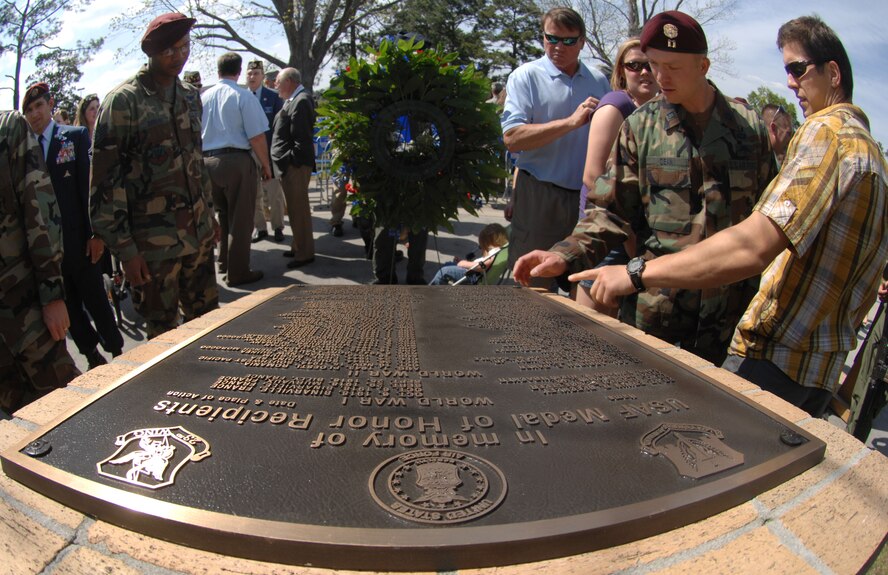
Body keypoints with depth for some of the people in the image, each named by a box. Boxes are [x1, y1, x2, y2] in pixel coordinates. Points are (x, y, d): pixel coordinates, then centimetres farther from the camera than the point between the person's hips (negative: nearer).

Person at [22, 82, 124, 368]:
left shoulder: (76, 136, 0)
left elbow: (90, 185, -5)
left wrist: (95, 233, -11)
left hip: (77, 240, -3)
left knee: (95, 301, 4)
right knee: (68, 306, 9)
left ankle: (117, 354, 19)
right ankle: (94, 358, 22)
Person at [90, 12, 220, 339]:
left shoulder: (190, 96, 11)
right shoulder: (123, 101, -9)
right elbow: (105, 180, -10)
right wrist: (124, 249, -13)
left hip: (199, 235, 6)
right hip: (153, 245, -5)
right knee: (164, 334, 6)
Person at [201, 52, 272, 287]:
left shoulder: (203, 96, 9)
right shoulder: (243, 96, -9)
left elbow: (196, 133, 16)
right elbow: (256, 136, -14)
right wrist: (265, 164, -3)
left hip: (207, 160, 6)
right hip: (236, 161, -6)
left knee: (222, 215, 22)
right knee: (240, 219, 2)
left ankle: (224, 262, 33)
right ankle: (237, 272, 7)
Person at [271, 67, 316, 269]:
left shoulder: (301, 101, -14)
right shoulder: (293, 100, 16)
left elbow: (302, 138, -21)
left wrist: (291, 160, -19)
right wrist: (283, 161, 14)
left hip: (295, 166, -10)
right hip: (289, 164, 10)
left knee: (298, 209, -4)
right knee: (295, 208, 18)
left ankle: (304, 253, 4)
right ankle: (298, 246, 29)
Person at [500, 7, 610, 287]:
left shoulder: (598, 81, 12)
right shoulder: (526, 76, -2)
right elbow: (512, 138, -17)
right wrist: (571, 122, -21)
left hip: (587, 198, 4)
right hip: (540, 198, -4)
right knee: (535, 287, 3)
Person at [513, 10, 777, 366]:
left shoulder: (748, 125, 4)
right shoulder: (640, 126, 2)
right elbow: (612, 212, -1)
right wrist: (565, 256, -17)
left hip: (728, 304, 1)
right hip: (653, 302, -1)